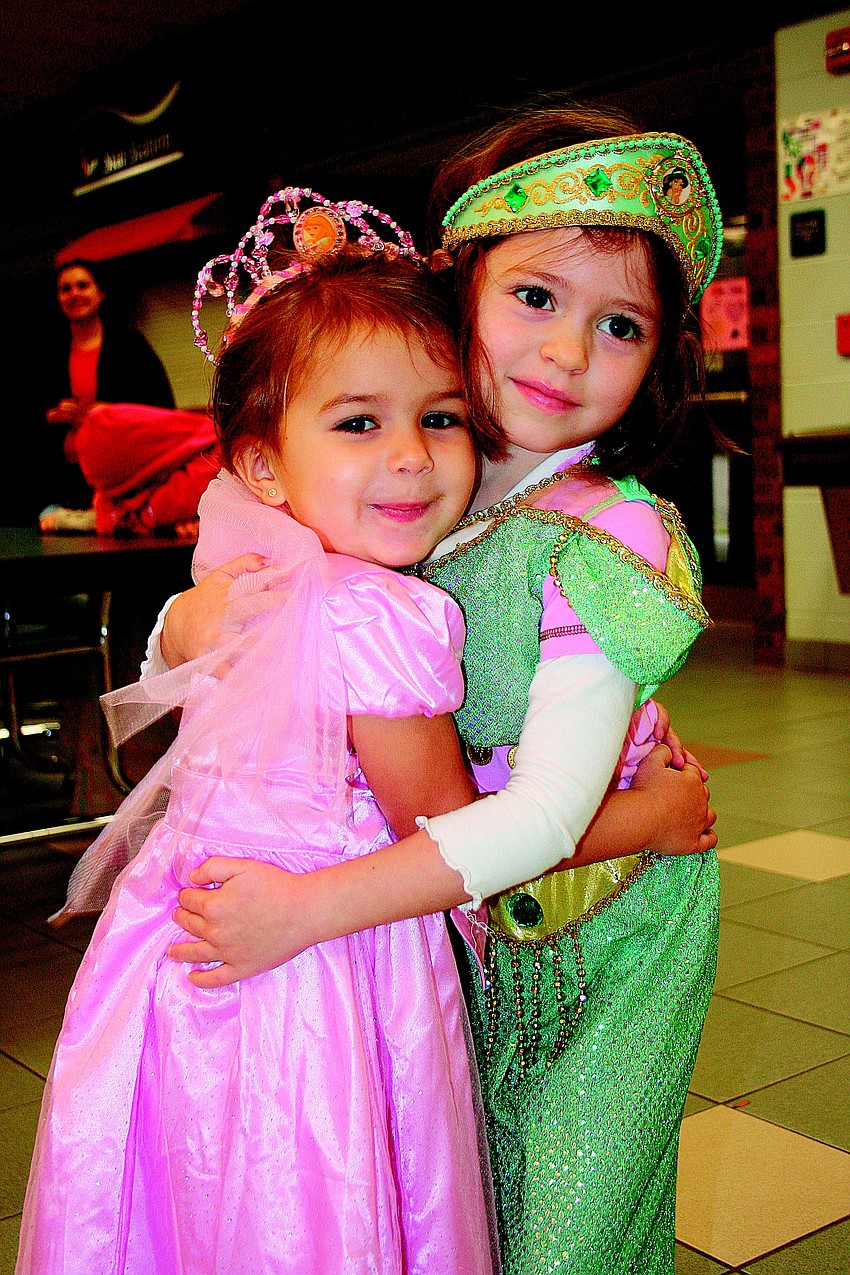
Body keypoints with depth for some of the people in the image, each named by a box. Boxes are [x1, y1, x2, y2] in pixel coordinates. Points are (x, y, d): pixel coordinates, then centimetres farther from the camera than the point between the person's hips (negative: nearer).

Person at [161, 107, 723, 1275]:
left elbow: (548, 813, -29)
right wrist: (191, 617, -21)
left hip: (599, 938, -4)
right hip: (457, 924, 4)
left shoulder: (611, 543, -23)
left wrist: (309, 907, -33)